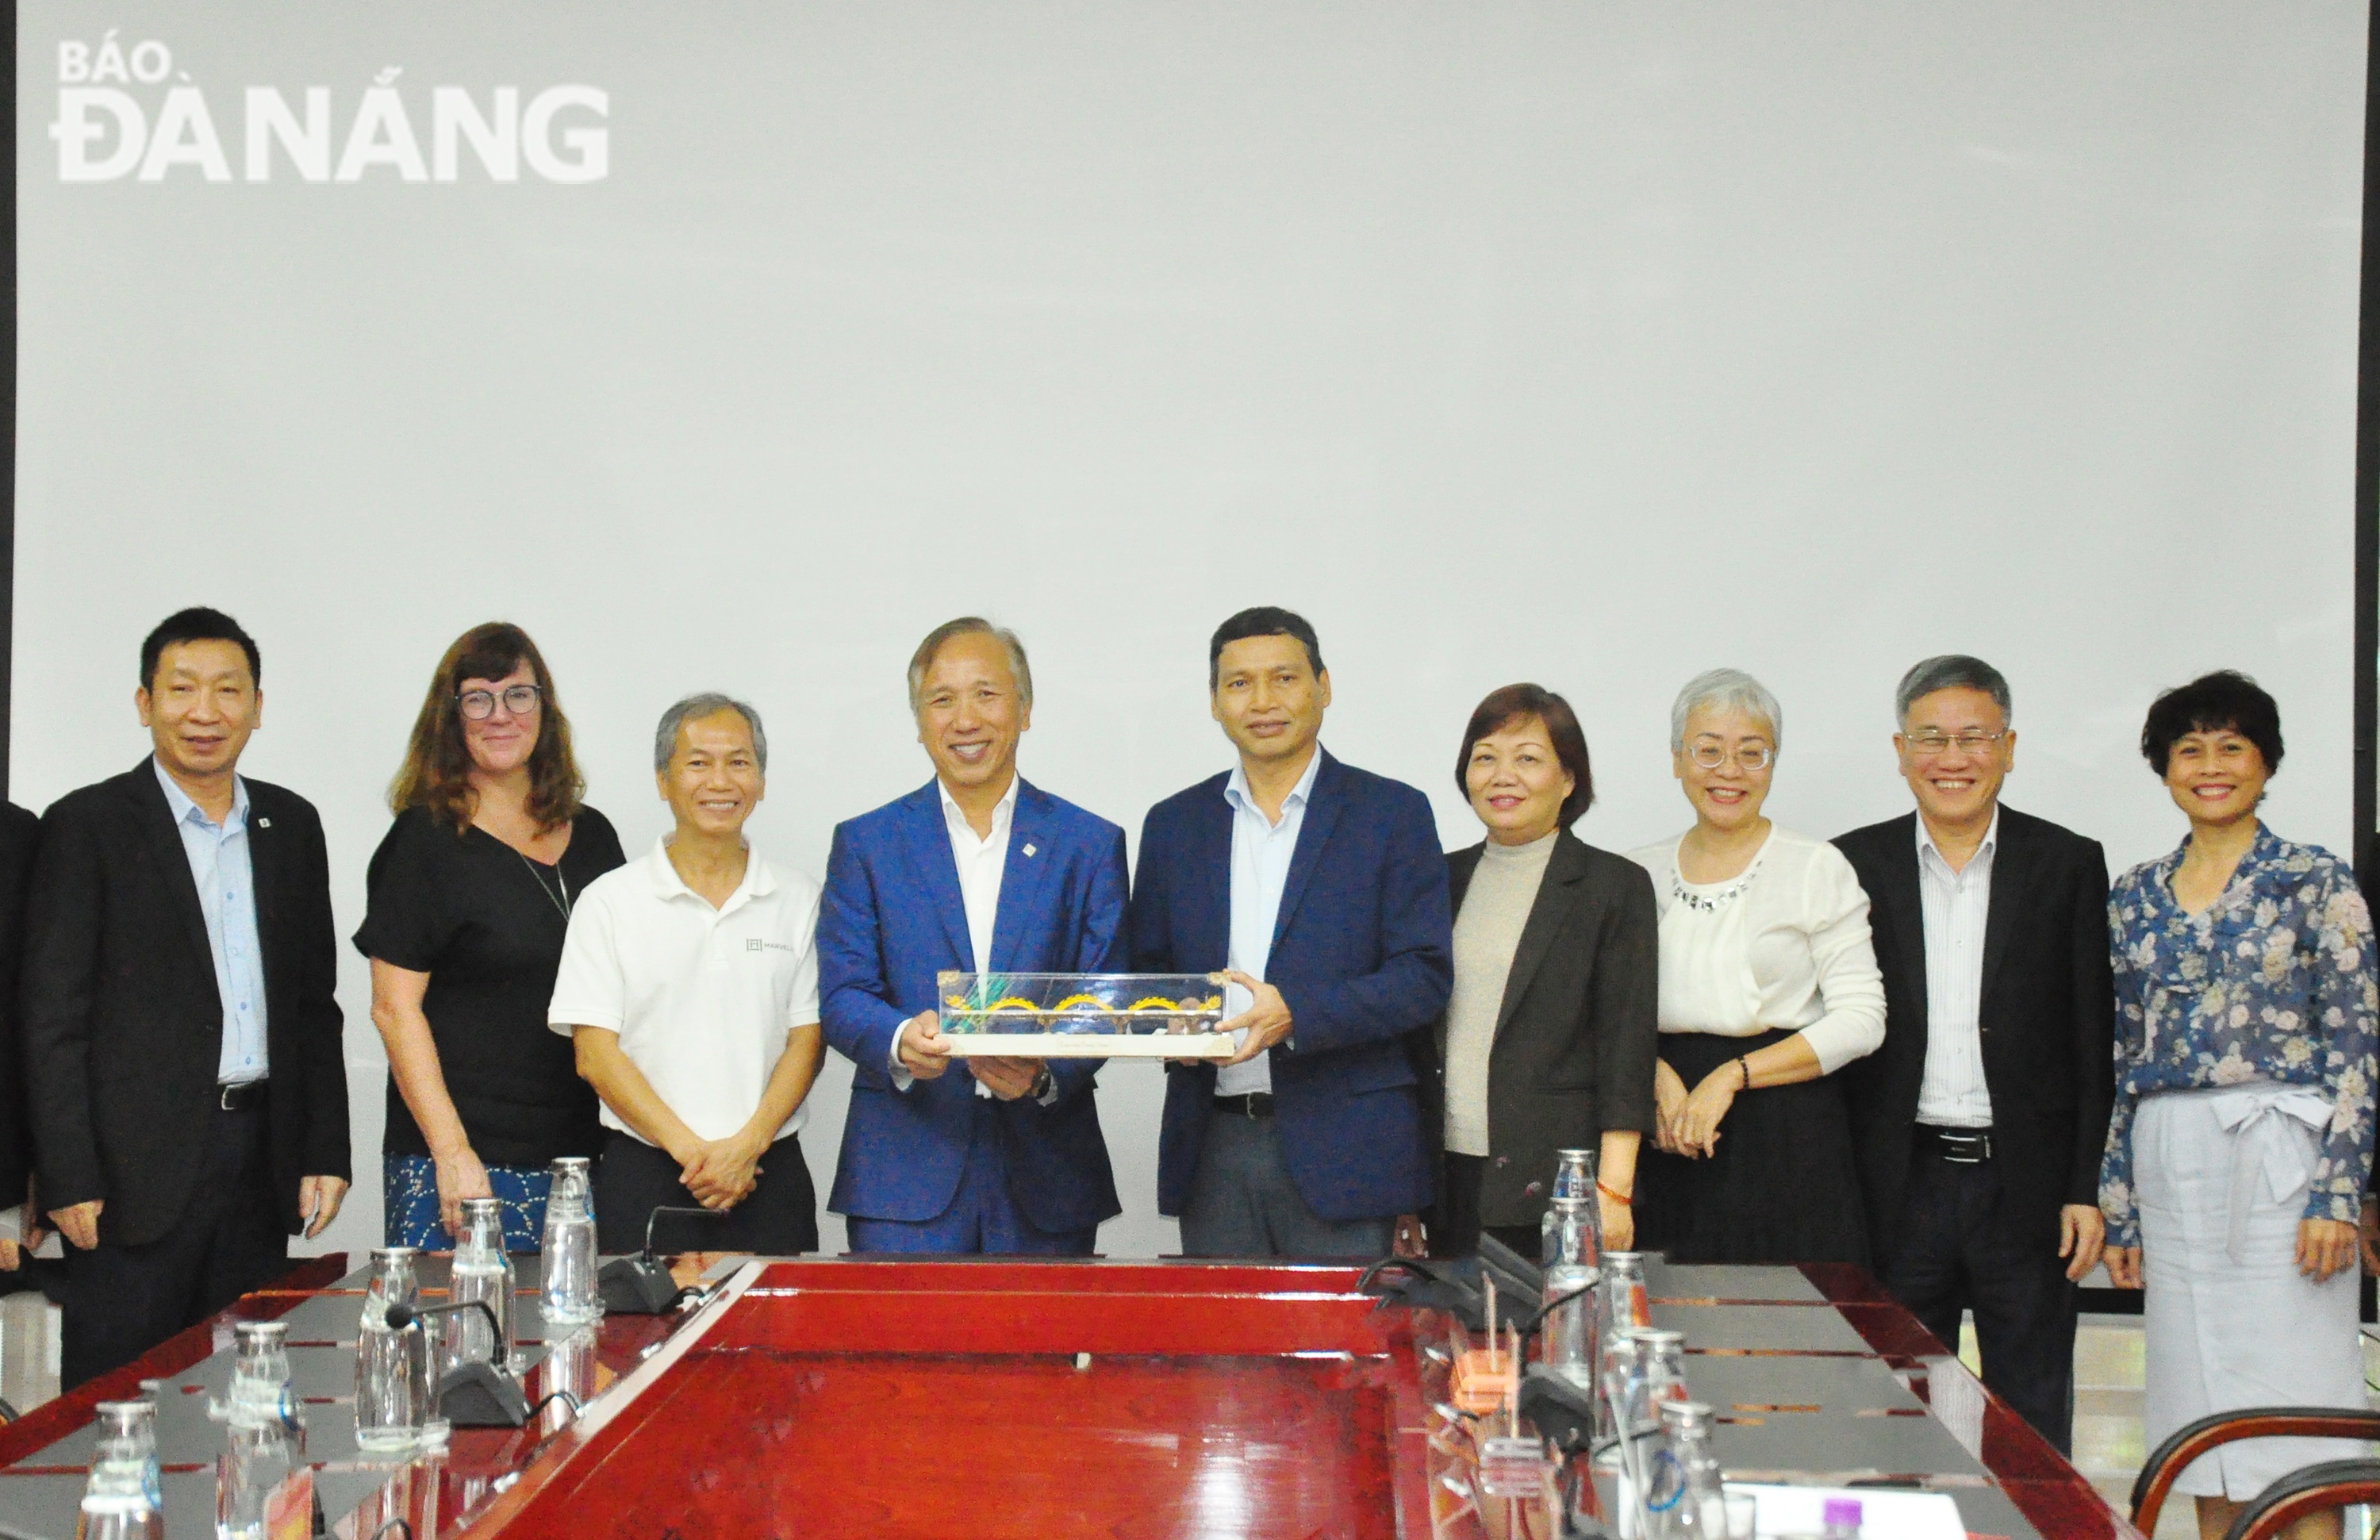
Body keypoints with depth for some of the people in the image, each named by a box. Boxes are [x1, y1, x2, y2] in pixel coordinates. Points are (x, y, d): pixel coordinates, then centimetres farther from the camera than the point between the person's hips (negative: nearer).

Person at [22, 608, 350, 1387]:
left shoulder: (291, 824, 12)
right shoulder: (87, 825, -3)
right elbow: (53, 1019, -6)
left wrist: (326, 1151, 8)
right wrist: (71, 1182, -11)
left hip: (261, 1157, 5)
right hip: (139, 1170, -5)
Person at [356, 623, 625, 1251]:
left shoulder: (593, 836, 13)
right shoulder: (425, 840, -1)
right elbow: (395, 1007, -6)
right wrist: (451, 1154, -13)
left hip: (581, 1152, 4)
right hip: (460, 1157, -4)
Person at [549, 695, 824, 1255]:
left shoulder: (800, 902, 8)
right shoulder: (609, 901, 4)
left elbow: (807, 1041, 4)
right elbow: (594, 1053, -2)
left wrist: (746, 1146, -11)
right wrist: (690, 1150, -11)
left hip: (768, 1172, 1)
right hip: (643, 1177, -1)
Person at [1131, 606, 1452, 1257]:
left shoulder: (1393, 813, 3)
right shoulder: (1174, 824, 14)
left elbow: (1425, 976, -4)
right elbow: (1145, 974, 17)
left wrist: (1296, 1014, -18)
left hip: (1342, 1151, -3)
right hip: (1213, 1149, 3)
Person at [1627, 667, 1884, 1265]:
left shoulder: (1817, 868, 0)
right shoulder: (1641, 873, 10)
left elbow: (1861, 1020, -5)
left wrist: (1733, 1073, -12)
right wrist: (1657, 1075, -7)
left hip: (1790, 1140, -2)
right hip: (1669, 1148, 3)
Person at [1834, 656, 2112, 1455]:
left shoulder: (2069, 864, 3)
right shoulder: (1857, 865, 4)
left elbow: (2095, 1043, 2)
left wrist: (2088, 1188, -4)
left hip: (2027, 1183, -1)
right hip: (1900, 1186, 1)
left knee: (2032, 1431, 7)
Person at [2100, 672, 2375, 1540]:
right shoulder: (2135, 898, 11)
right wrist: (2118, 1204, 10)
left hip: (2277, 1163, -4)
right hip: (2171, 1174, 5)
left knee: (2295, 1415, -4)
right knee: (2204, 1428, 9)